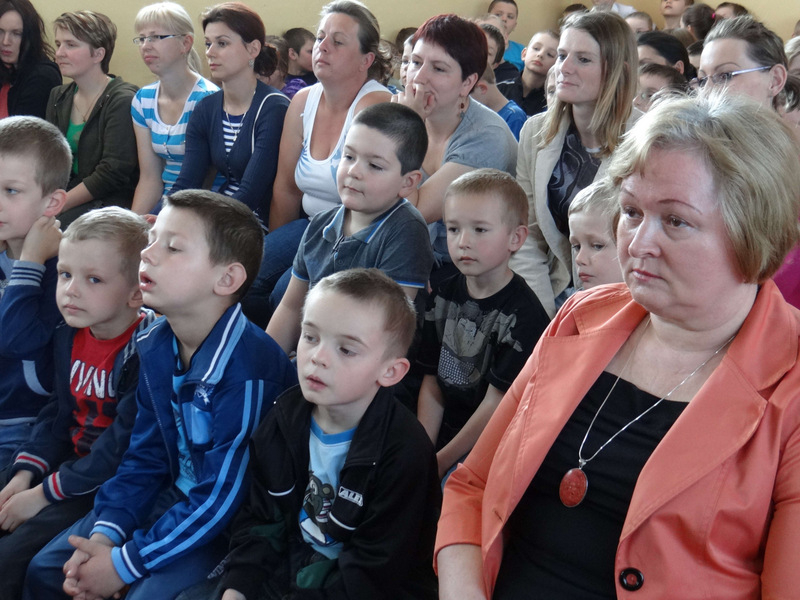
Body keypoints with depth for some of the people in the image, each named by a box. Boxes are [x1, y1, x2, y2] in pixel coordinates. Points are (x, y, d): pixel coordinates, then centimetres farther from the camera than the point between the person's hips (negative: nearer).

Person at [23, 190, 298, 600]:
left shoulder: (247, 368, -29)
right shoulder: (154, 346, -4)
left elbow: (221, 500, -25)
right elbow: (145, 455, 5)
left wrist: (124, 563, -18)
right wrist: (105, 534, -9)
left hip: (233, 521, -7)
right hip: (171, 494, 7)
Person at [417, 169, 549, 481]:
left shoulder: (524, 314, -14)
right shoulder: (443, 296, 6)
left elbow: (496, 404, -13)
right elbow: (431, 385, 7)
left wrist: (439, 463, -11)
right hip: (442, 438, 6)